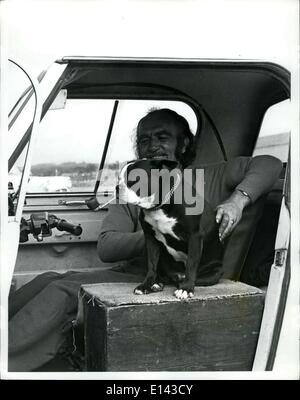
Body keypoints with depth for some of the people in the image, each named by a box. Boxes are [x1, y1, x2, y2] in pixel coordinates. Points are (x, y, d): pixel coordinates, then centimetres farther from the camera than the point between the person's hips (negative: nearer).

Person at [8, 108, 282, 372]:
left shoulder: (209, 179, 10)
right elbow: (105, 247, 2)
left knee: (62, 291, -24)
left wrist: (238, 200, -17)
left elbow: (268, 164, 2)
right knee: (49, 280, -20)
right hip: (126, 275, 5)